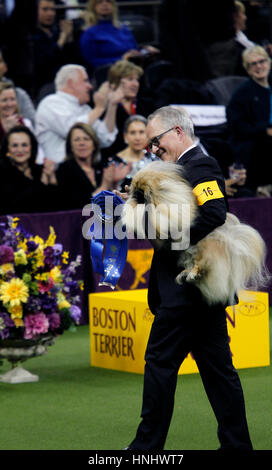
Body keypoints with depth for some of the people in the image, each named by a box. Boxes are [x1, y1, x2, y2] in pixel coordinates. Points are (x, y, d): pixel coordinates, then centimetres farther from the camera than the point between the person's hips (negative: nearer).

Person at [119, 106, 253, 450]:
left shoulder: (200, 166, -13)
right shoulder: (192, 166, 18)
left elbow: (214, 214, -27)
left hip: (185, 289, -10)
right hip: (204, 287, 10)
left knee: (160, 361, -3)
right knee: (216, 366, 10)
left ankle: (148, 445, 3)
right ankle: (236, 443, 12)